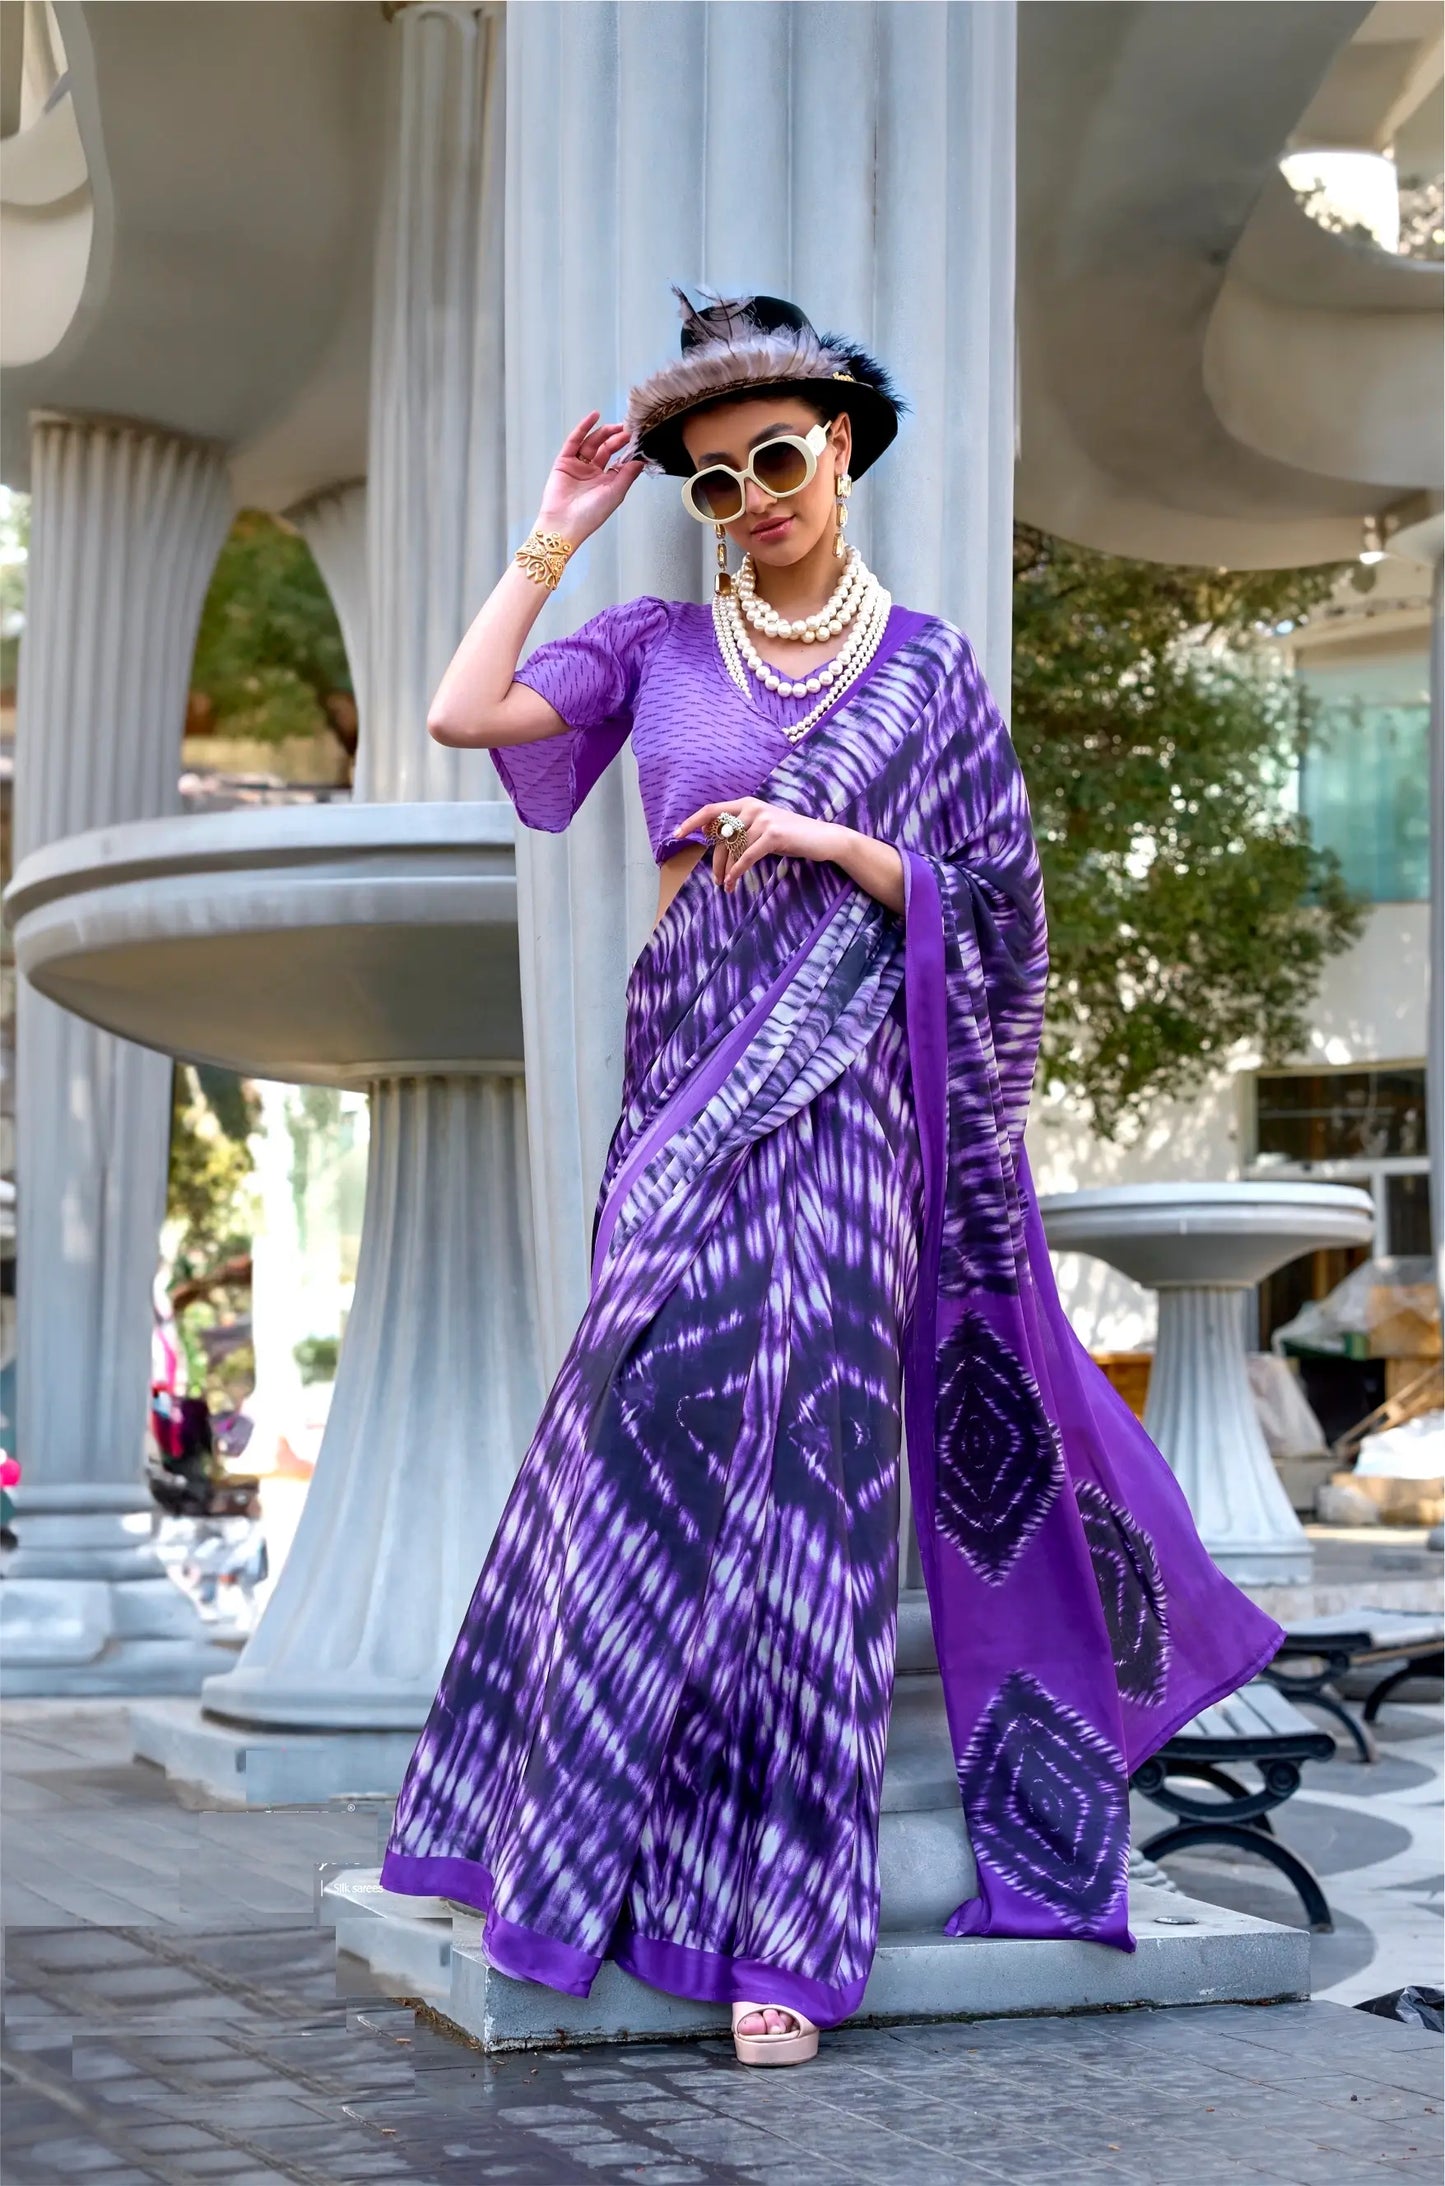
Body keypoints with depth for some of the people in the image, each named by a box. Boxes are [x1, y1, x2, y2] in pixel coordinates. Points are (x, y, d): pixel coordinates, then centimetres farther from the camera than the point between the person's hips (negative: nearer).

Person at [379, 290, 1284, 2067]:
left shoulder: (929, 667, 7)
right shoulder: (658, 647, 12)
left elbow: (991, 905, 4)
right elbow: (462, 716, -1)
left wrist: (822, 840, -11)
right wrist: (557, 531, 7)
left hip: (842, 1090, -2)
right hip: (688, 1073, 2)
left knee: (799, 1447, -7)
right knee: (657, 1435, -2)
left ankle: (774, 1923, -5)